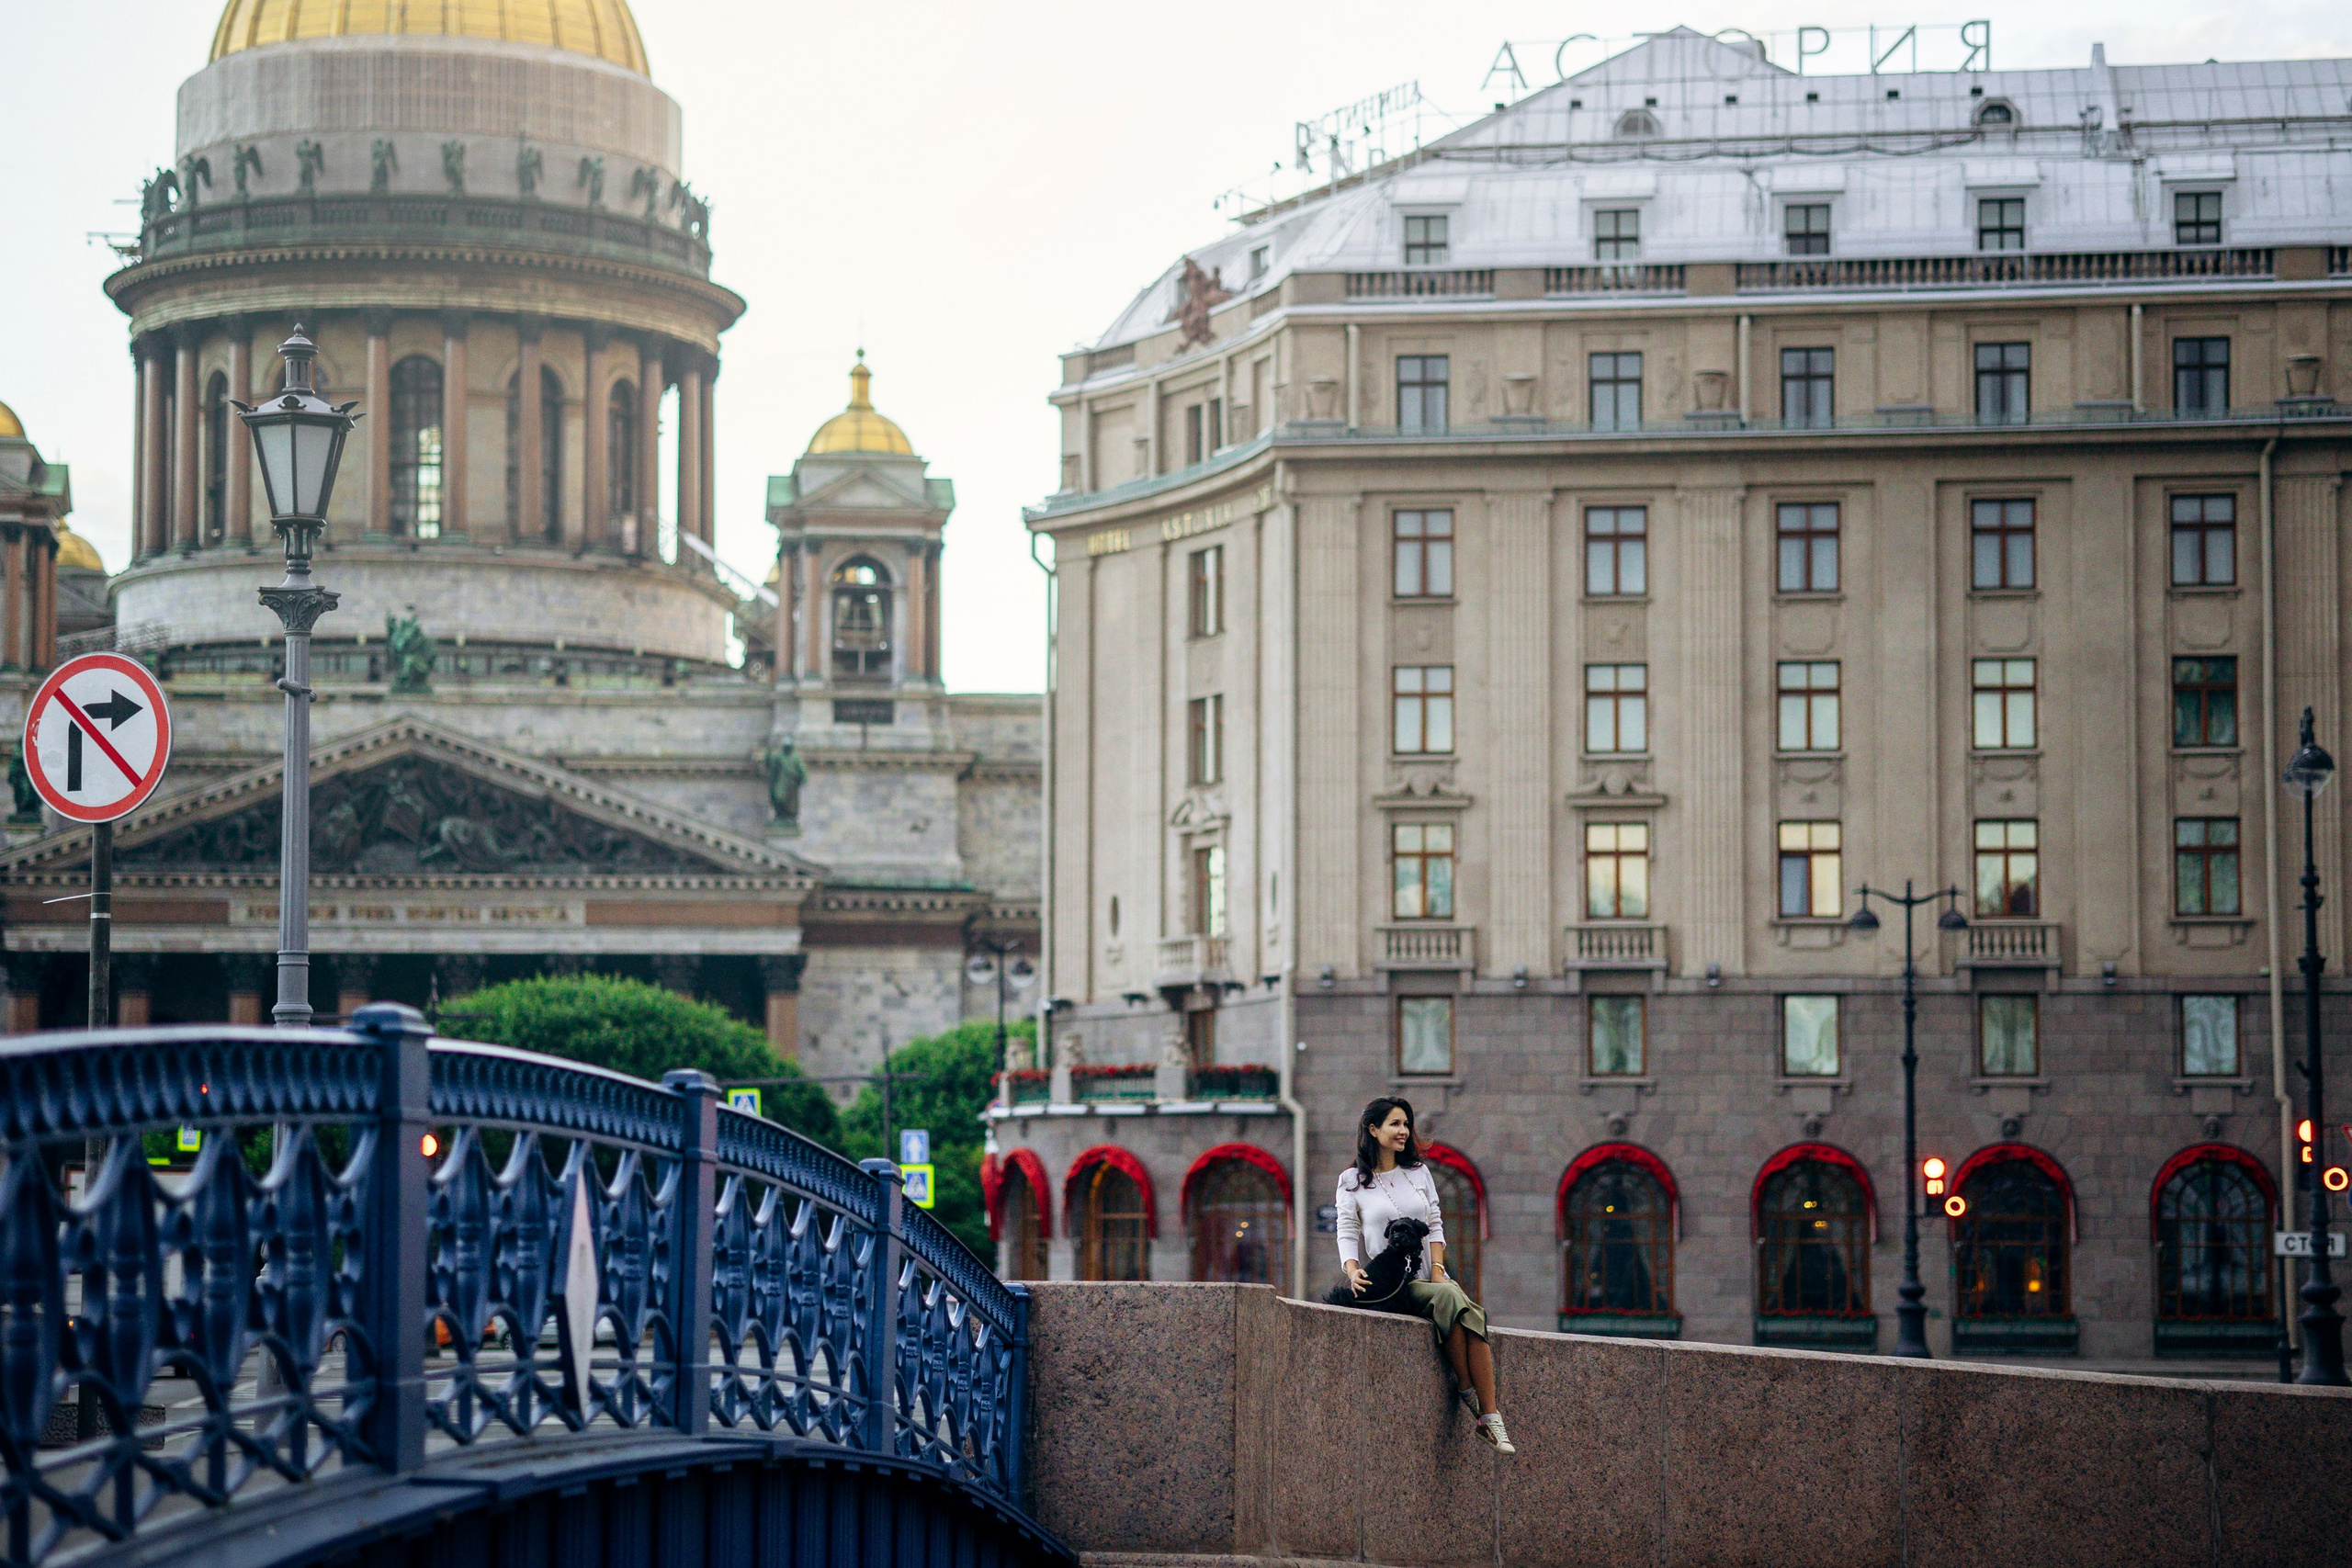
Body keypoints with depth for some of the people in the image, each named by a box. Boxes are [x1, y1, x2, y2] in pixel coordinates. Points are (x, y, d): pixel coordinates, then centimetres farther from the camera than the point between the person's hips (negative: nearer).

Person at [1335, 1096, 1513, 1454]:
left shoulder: (1419, 1173, 18)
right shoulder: (1353, 1180, 8)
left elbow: (1435, 1227, 13)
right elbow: (1348, 1234, 2)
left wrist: (1437, 1271, -3)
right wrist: (1353, 1272, -18)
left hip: (1427, 1278, 3)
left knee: (1471, 1314, -30)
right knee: (1449, 1298, -35)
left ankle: (1490, 1415, -34)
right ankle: (1467, 1395, -28)